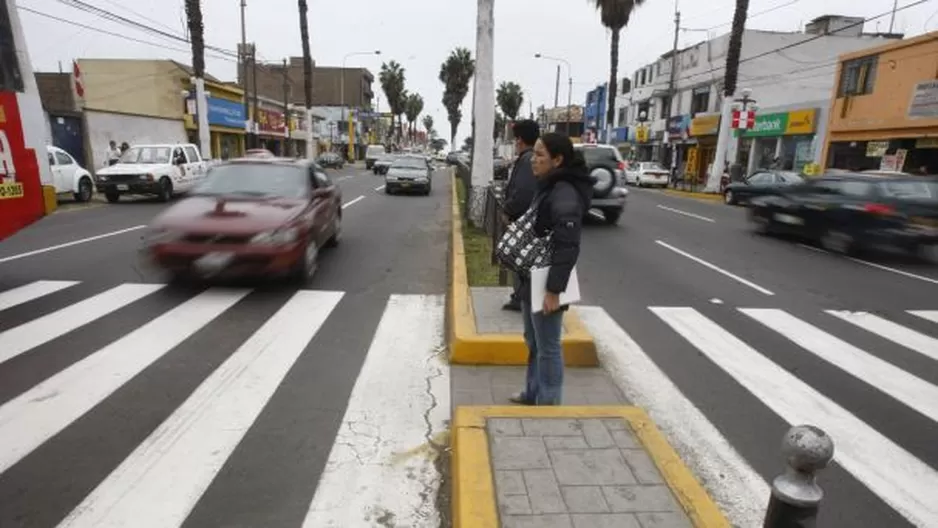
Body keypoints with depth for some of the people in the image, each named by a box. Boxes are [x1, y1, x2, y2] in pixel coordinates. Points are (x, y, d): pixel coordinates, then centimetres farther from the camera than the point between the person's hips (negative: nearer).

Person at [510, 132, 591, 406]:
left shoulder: (564, 193, -19)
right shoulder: (547, 187, 11)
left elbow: (567, 247, -24)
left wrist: (554, 290, -24)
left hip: (546, 284, -10)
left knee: (547, 347, 5)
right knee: (533, 342, 21)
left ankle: (549, 403, 21)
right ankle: (532, 393, 38)